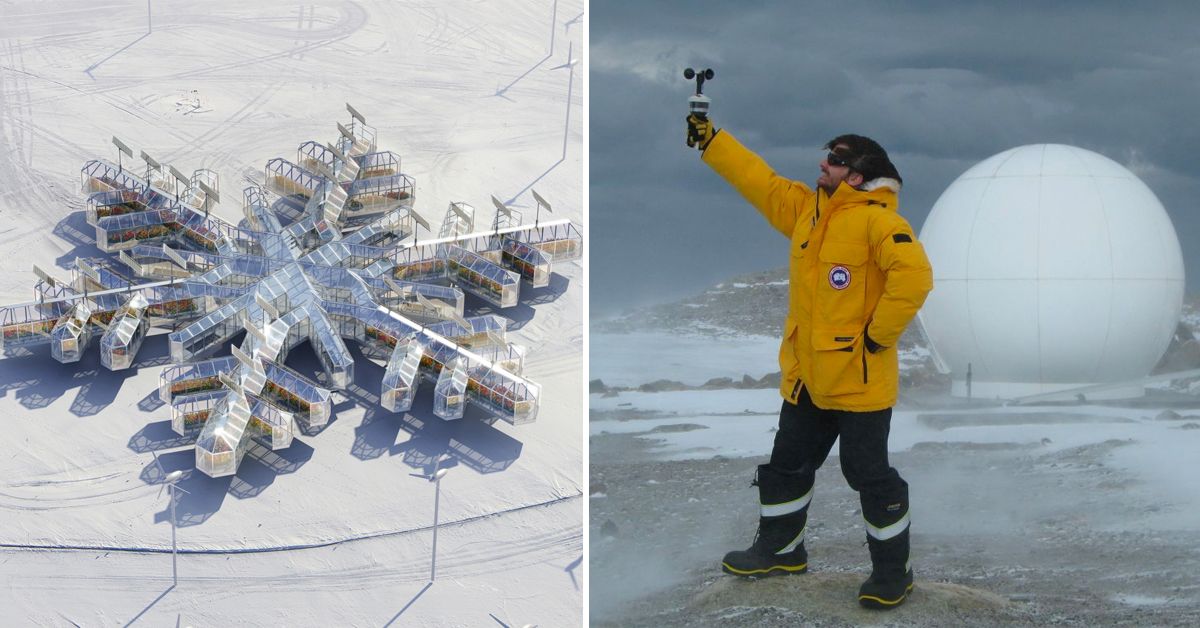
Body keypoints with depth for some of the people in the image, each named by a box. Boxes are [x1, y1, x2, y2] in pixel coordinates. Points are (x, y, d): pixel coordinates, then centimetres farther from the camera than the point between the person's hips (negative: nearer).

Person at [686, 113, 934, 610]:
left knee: (868, 474, 1)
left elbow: (914, 275, -28)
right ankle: (780, 549, 38)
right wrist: (709, 140, 10)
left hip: (860, 378, -8)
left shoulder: (876, 218, -17)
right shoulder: (805, 207, 8)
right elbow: (757, 179, 14)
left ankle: (892, 570, 15)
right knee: (788, 465, 20)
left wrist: (879, 335, -22)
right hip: (807, 375, 8)